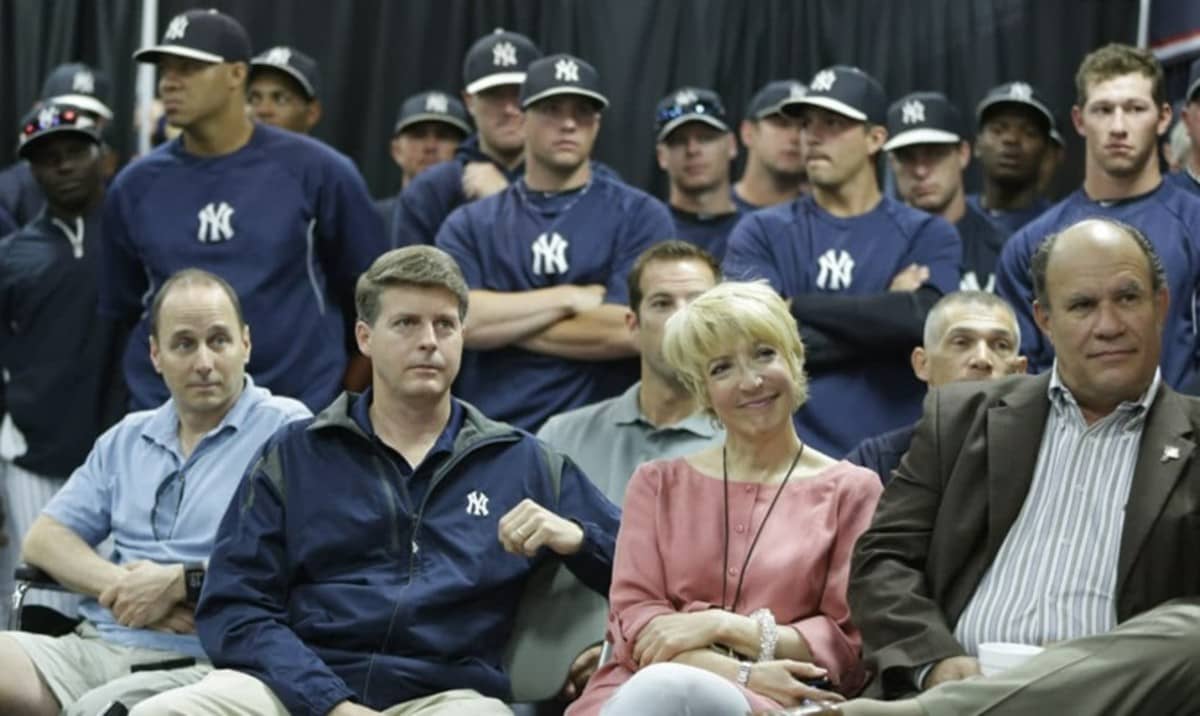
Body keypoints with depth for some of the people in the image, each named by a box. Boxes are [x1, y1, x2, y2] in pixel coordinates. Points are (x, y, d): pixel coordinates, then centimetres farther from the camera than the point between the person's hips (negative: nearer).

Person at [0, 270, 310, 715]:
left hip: (198, 662, -6)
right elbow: (43, 539, 16)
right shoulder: (126, 439, 21)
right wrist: (119, 586, -4)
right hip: (94, 643, 6)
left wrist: (182, 583, -12)